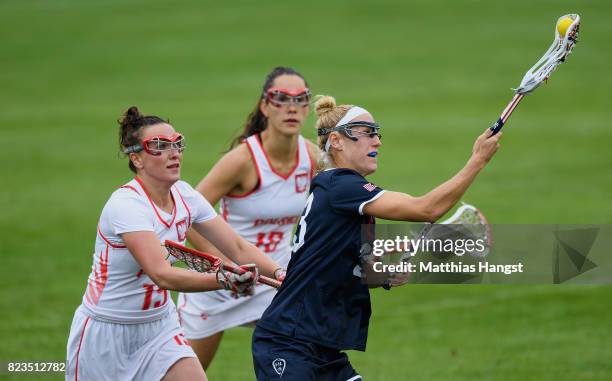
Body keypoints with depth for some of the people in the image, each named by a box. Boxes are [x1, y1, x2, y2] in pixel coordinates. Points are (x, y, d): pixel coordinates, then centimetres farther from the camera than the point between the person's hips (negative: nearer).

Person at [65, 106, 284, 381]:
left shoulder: (184, 196, -3)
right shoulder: (126, 205, -25)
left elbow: (238, 248, -4)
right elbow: (162, 275, -36)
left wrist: (281, 274, -21)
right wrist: (225, 280, -47)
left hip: (159, 327, 6)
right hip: (105, 334, -6)